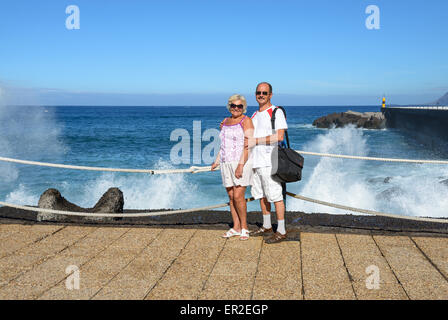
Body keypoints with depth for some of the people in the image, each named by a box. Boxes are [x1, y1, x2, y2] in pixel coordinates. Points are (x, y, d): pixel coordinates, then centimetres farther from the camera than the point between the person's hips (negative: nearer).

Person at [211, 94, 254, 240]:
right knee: (231, 197, 7)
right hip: (227, 163, 7)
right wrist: (217, 161, 16)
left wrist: (241, 165, -21)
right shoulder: (225, 122, 15)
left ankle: (244, 227, 4)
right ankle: (236, 227, 15)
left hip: (242, 162, -6)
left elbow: (247, 145, -14)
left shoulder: (246, 121, -6)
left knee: (238, 196, -10)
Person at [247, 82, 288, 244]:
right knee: (261, 195, 15)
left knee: (275, 196, -6)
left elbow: (279, 136, -18)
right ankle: (267, 227, 27)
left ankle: (281, 231, -1)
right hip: (255, 161, 8)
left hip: (270, 162, -8)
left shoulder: (276, 112, -7)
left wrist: (256, 141, -16)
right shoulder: (254, 115, 19)